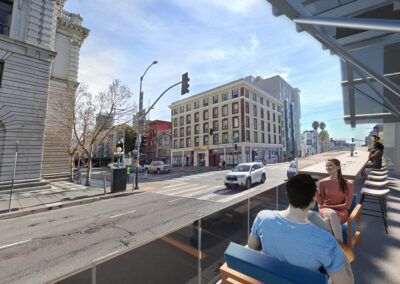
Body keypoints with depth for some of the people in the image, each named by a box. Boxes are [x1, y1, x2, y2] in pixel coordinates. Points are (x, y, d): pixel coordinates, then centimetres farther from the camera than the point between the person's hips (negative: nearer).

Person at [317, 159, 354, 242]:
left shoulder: (348, 184, -2)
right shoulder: (322, 183, 0)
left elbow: (347, 205, -4)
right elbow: (320, 203, -3)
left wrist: (328, 206, -7)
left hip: (341, 212, -1)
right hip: (325, 210, 1)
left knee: (327, 220, -35)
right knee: (332, 214, -36)